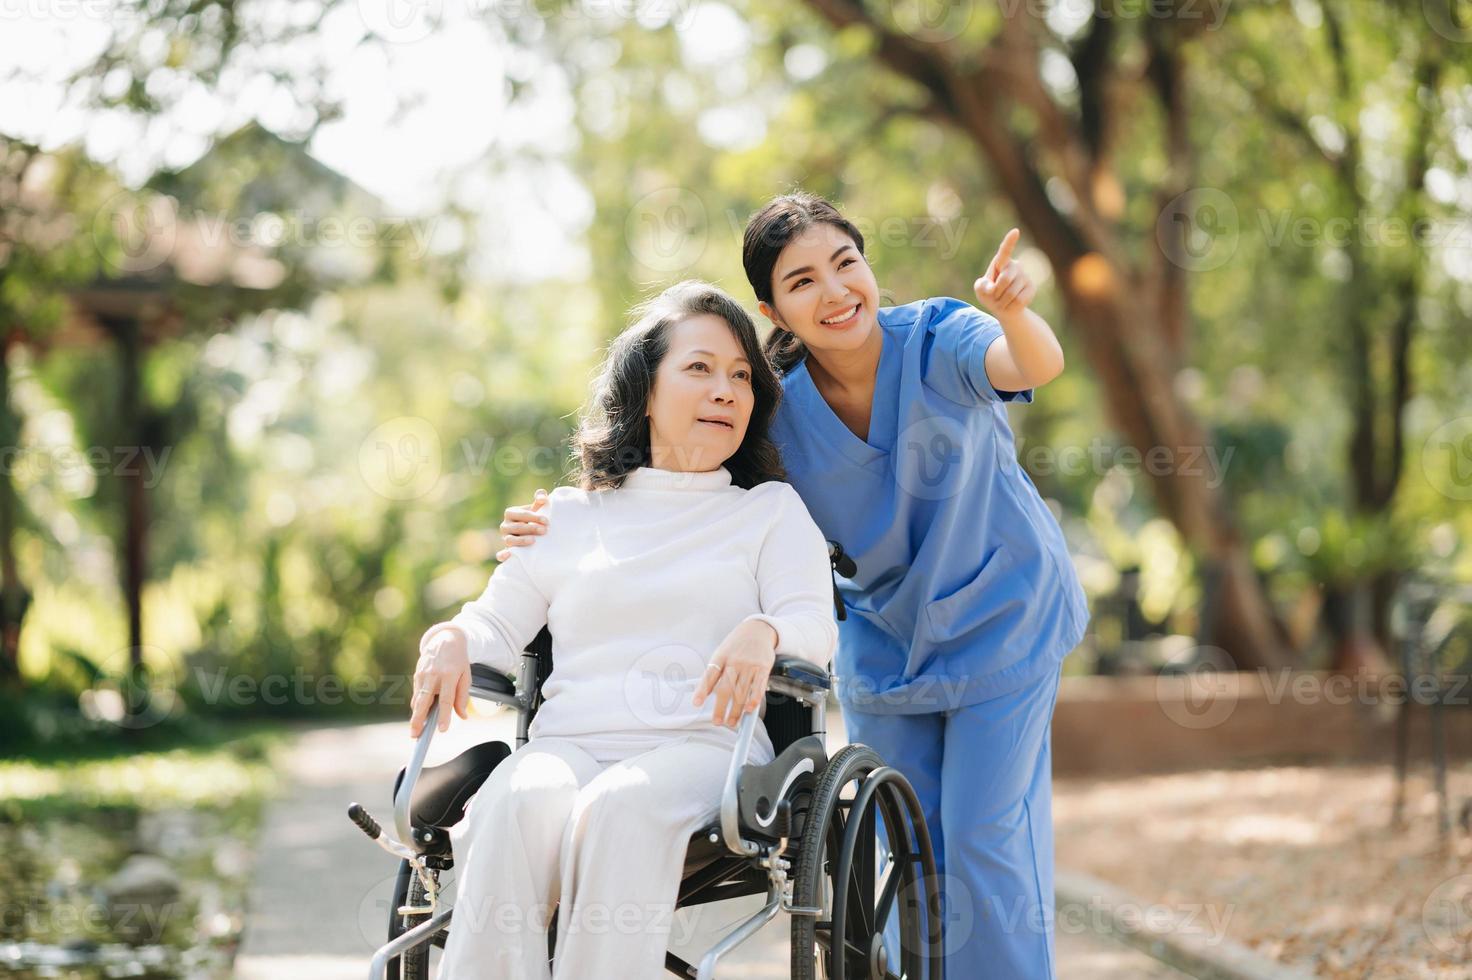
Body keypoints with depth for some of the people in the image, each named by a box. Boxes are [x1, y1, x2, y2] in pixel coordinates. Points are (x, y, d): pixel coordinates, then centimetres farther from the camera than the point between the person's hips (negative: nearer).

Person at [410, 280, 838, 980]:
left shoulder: (773, 509, 20)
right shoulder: (569, 516, 26)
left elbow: (816, 627, 5)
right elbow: (501, 621, 21)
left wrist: (763, 633, -20)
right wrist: (453, 639, -4)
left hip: (702, 742, -2)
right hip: (569, 742, 2)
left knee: (619, 809, -38)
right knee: (518, 803, -35)